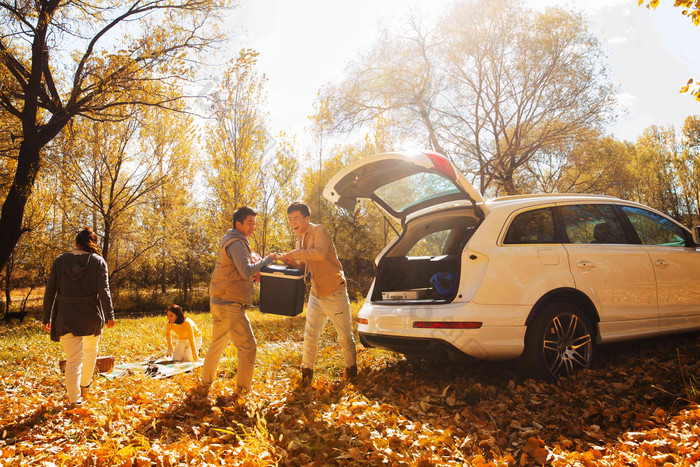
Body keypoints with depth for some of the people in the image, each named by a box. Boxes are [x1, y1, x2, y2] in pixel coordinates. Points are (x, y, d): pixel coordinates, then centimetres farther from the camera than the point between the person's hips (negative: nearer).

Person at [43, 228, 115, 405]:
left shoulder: (60, 261, 3)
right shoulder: (98, 261, -4)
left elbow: (50, 292, 3)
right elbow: (103, 290, -10)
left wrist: (47, 318, 10)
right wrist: (109, 315, -3)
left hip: (67, 318, 0)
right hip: (92, 317, 0)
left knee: (73, 360, 2)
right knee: (91, 349, 26)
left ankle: (75, 400, 0)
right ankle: (85, 385, 41)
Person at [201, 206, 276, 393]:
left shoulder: (230, 242, 19)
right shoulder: (236, 243, -14)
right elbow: (246, 271, -23)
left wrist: (253, 271, 4)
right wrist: (267, 259, -15)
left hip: (218, 301, 10)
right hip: (230, 304, -10)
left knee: (218, 343, 21)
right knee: (248, 346, -6)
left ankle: (206, 382, 31)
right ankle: (243, 388, -3)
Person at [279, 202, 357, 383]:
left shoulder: (319, 231, -12)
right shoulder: (299, 241, 13)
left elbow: (320, 253, -31)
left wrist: (294, 254, -27)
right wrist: (291, 262, -1)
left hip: (334, 292, -7)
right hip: (316, 294, 7)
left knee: (345, 336, 4)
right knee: (310, 335, 8)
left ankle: (351, 369, 23)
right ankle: (306, 372, 21)